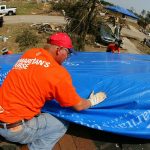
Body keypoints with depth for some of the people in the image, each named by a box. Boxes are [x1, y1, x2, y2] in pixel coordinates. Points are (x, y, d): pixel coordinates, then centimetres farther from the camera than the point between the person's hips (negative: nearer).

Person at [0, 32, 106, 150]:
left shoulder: (30, 53, 1)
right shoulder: (59, 74, -16)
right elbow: (78, 106, -3)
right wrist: (92, 101, 16)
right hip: (15, 128, -7)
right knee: (62, 125, 8)